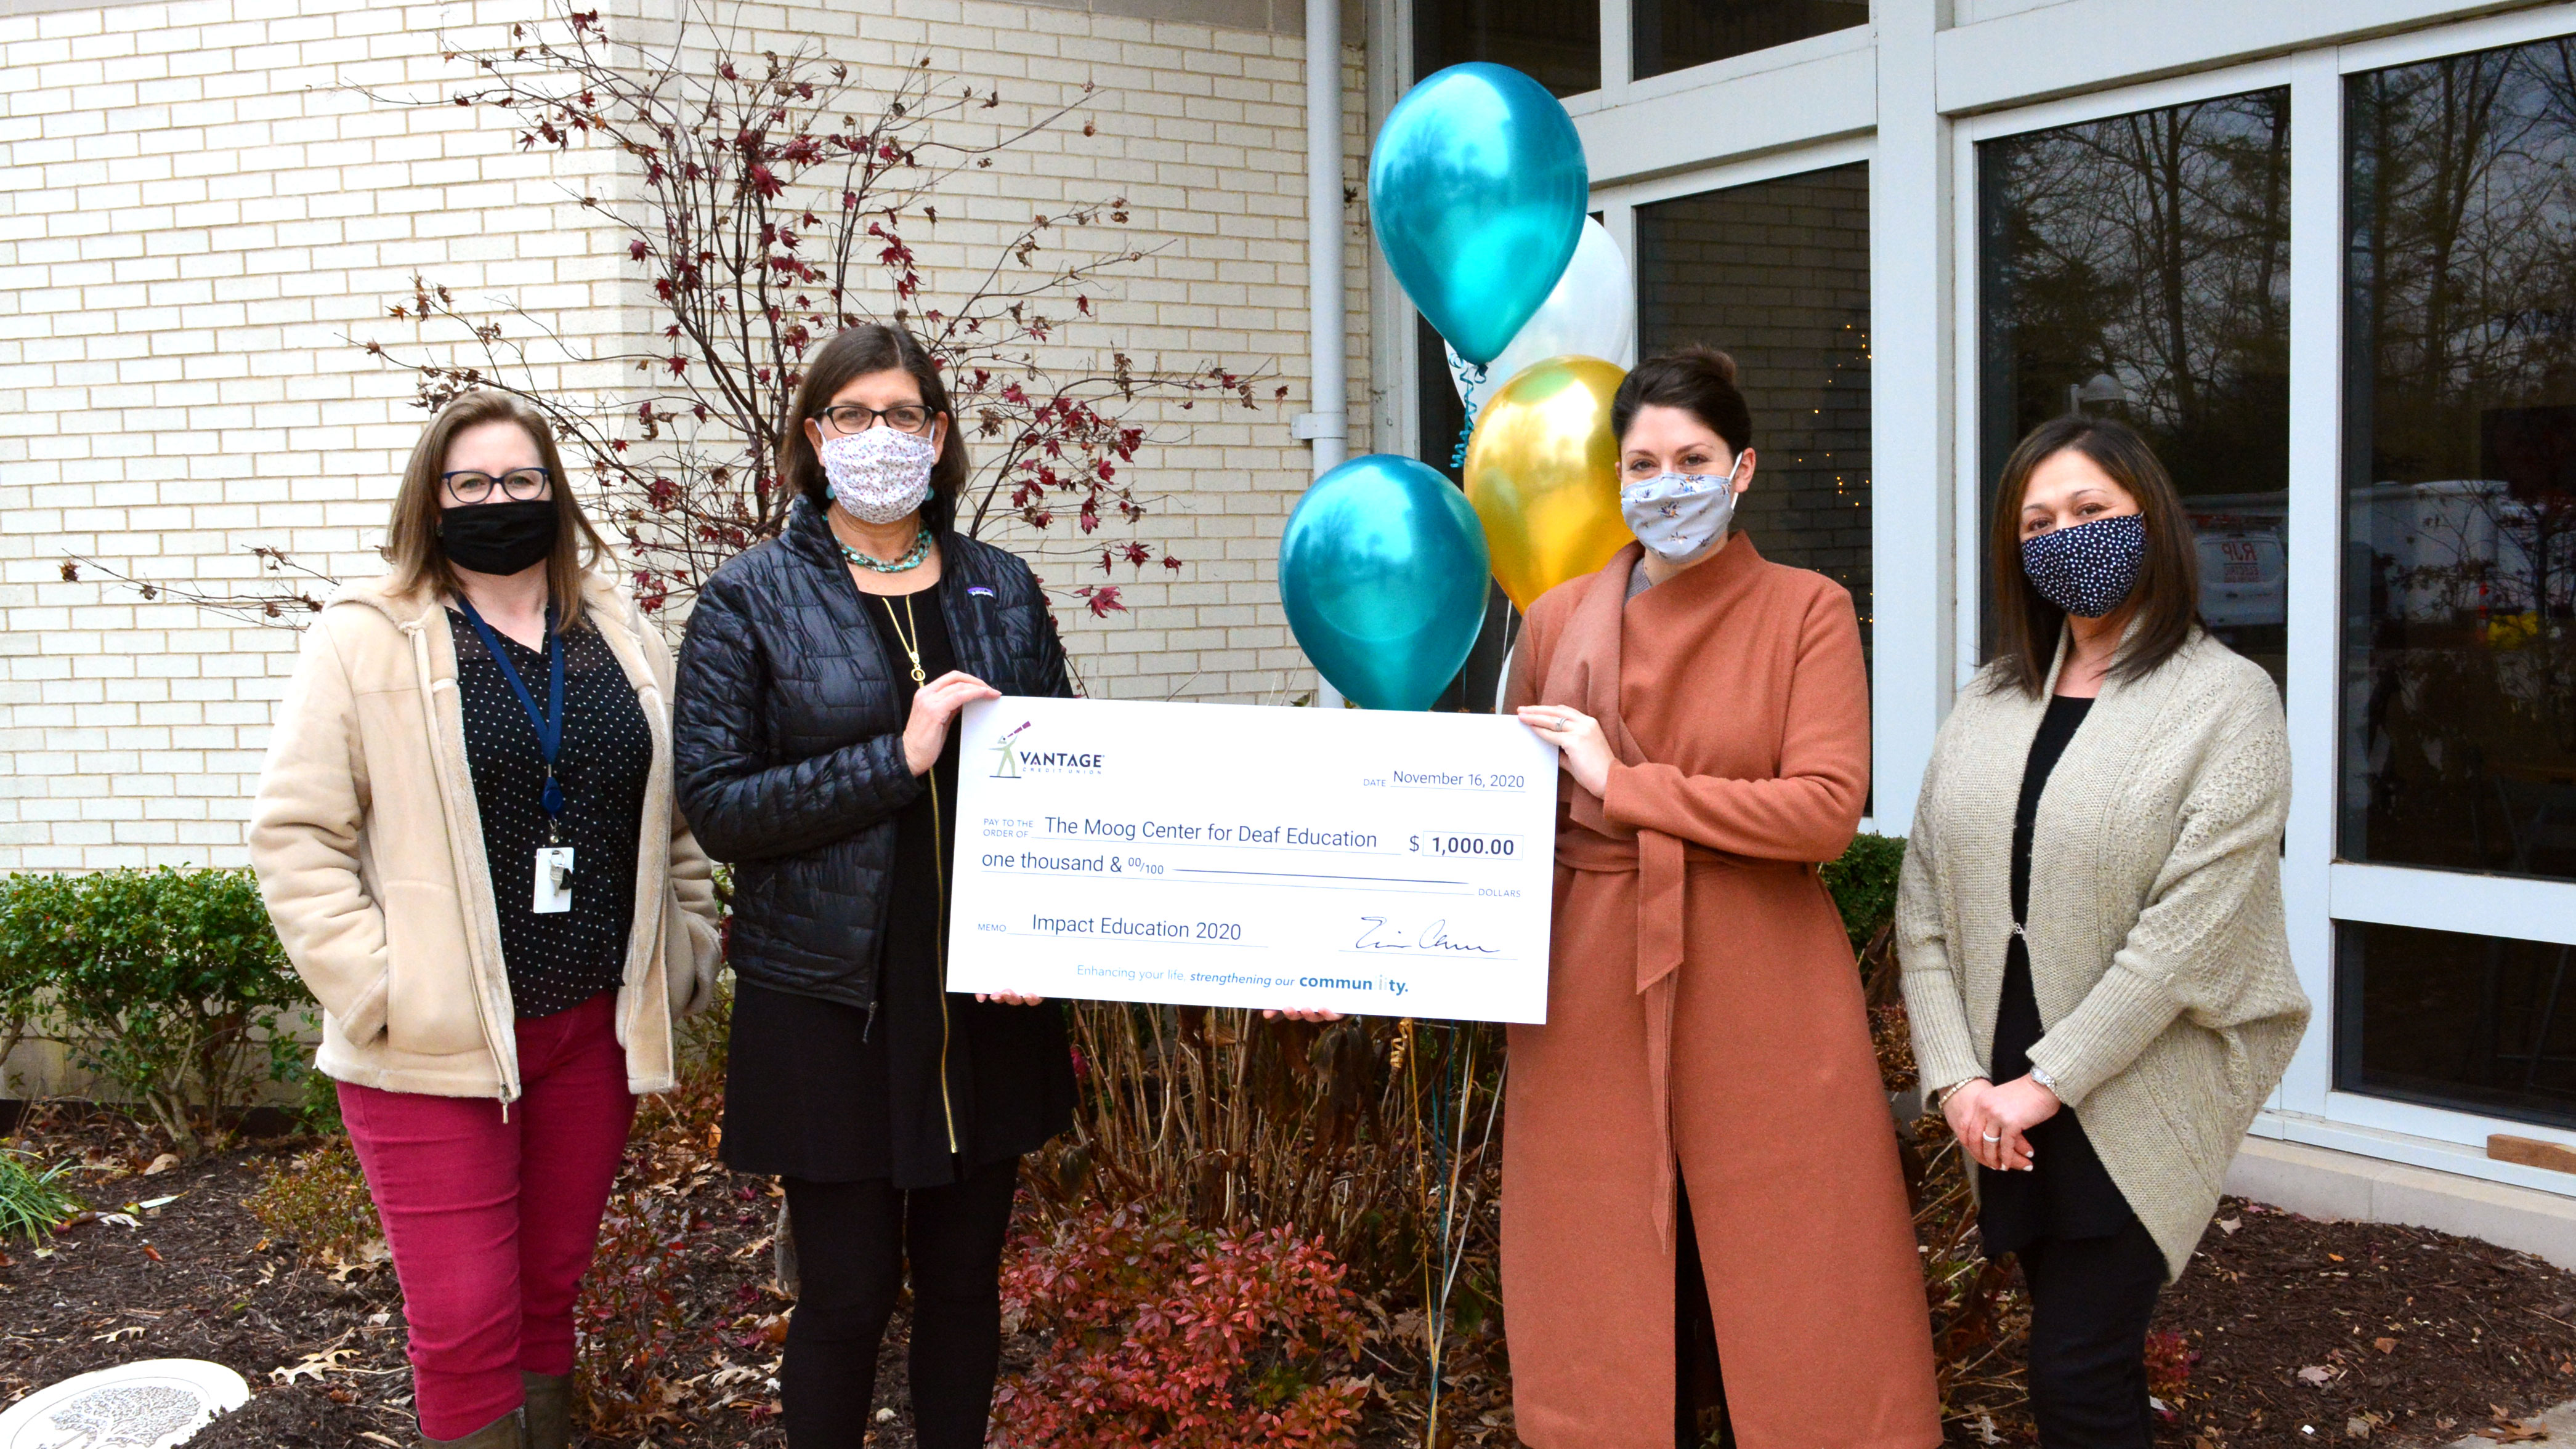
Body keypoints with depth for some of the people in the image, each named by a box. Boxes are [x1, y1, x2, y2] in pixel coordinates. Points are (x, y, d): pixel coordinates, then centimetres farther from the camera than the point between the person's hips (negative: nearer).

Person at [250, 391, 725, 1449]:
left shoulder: (622, 636, 10)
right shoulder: (366, 640, -3)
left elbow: (678, 816, 15)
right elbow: (294, 834, -6)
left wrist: (689, 954, 9)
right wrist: (376, 987, -13)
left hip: (594, 1029, 4)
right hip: (437, 1041, -3)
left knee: (549, 1295, 15)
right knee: (464, 1324, -2)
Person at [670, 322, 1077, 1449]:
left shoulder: (1004, 589, 8)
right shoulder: (750, 602, -2)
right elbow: (716, 805, -10)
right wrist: (897, 761, -19)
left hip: (985, 1004, 3)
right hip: (832, 1005, -3)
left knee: (965, 1280, 14)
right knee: (846, 1292, 5)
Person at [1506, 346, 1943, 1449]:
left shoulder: (1808, 613, 1)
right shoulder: (1557, 621, 8)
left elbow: (1826, 810, -12)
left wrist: (1625, 786, -13)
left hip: (1763, 999, -2)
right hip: (1593, 998, 2)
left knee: (1782, 1297, 5)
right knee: (1614, 1314, 9)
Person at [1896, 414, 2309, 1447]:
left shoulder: (2226, 699, -6)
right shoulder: (1988, 704, 9)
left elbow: (2191, 928, -14)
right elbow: (1924, 908, 5)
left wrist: (2048, 1081, -15)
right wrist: (1958, 1077, -6)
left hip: (2137, 1088, -4)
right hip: (2007, 1102, 5)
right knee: (2087, 1351, 12)